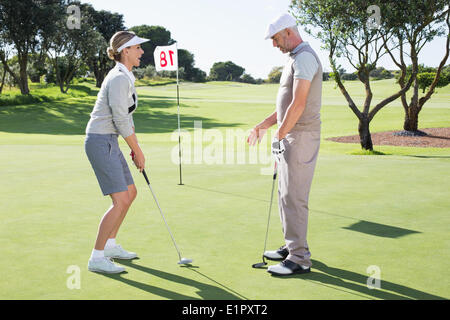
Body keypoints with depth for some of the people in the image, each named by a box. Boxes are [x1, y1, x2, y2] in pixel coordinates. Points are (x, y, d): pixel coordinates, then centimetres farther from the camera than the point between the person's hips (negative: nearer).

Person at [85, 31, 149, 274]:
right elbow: (121, 120, -19)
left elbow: (126, 116, 21)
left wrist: (136, 148, 16)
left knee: (130, 193, 16)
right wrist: (138, 151, -10)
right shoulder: (119, 78, -16)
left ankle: (110, 246, 28)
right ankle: (97, 258, -4)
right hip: (100, 142, -10)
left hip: (108, 142, 10)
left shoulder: (126, 77, 15)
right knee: (121, 201, -12)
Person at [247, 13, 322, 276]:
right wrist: (264, 125, 20)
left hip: (301, 136, -11)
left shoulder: (304, 57, -15)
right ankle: (292, 246, 26)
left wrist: (279, 135, -15)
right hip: (290, 136, 11)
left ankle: (300, 259, -1)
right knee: (286, 195, 15)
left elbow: (298, 104, -22)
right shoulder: (295, 58, 19)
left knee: (294, 197, -8)